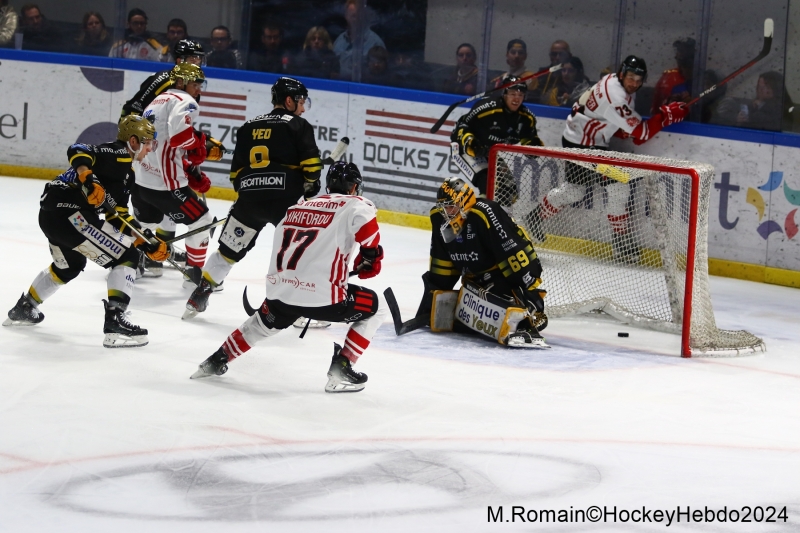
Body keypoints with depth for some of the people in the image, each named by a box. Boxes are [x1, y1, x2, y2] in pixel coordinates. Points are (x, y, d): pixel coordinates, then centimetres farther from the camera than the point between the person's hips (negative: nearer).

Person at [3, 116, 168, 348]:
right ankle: (115, 322, -19)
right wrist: (88, 178, -37)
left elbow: (120, 217, 23)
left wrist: (148, 245, 17)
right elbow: (78, 151, -21)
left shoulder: (125, 172, 24)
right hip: (70, 213, -11)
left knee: (70, 265, 37)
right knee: (126, 257, -8)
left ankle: (23, 309, 52)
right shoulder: (119, 154, -6)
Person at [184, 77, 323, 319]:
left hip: (250, 198, 5)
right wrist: (311, 188, 11)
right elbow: (310, 162, -6)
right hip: (285, 198, -5)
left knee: (229, 250, 17)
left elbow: (236, 168, 18)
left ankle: (198, 298, 19)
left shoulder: (249, 126, 19)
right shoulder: (298, 125, 4)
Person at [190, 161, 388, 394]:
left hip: (280, 291, 6)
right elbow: (366, 226, -20)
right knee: (374, 309, 16)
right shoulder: (354, 204, 3)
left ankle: (217, 361, 42)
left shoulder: (298, 207, 23)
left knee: (263, 321, 37)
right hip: (323, 294, -6)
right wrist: (370, 257, -2)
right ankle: (340, 371, 9)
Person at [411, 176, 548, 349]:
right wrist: (434, 290, 10)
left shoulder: (485, 214, -29)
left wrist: (531, 287, -33)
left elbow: (514, 250, -31)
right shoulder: (440, 219, -2)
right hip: (476, 278, 9)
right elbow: (442, 263, 10)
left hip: (505, 273, -9)